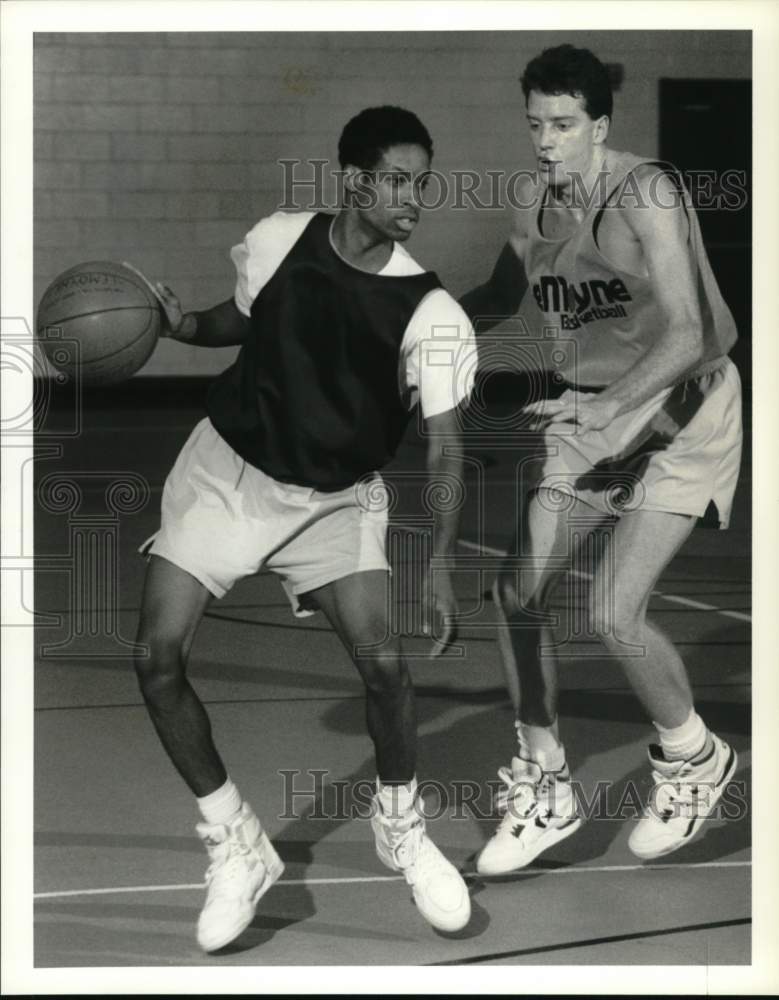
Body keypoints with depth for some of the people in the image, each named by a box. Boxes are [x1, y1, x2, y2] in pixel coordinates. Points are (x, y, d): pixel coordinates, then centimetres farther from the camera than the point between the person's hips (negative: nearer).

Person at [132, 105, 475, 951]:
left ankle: (400, 825, 11)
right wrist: (183, 324, -5)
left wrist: (438, 564, -28)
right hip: (228, 467, 2)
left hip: (336, 498, -1)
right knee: (158, 656, -12)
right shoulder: (276, 241, -10)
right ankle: (235, 843, 5)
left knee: (384, 662, -19)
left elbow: (444, 447, -18)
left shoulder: (431, 313, -17)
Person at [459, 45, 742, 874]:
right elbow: (502, 295, 18)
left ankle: (692, 758, 13)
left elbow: (686, 333, -29)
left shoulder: (645, 195, -22)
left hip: (681, 413, -7)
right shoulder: (534, 198, 0)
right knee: (518, 592, 0)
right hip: (587, 412, 7)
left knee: (613, 615, -17)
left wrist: (613, 408, -41)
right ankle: (542, 789, 18)